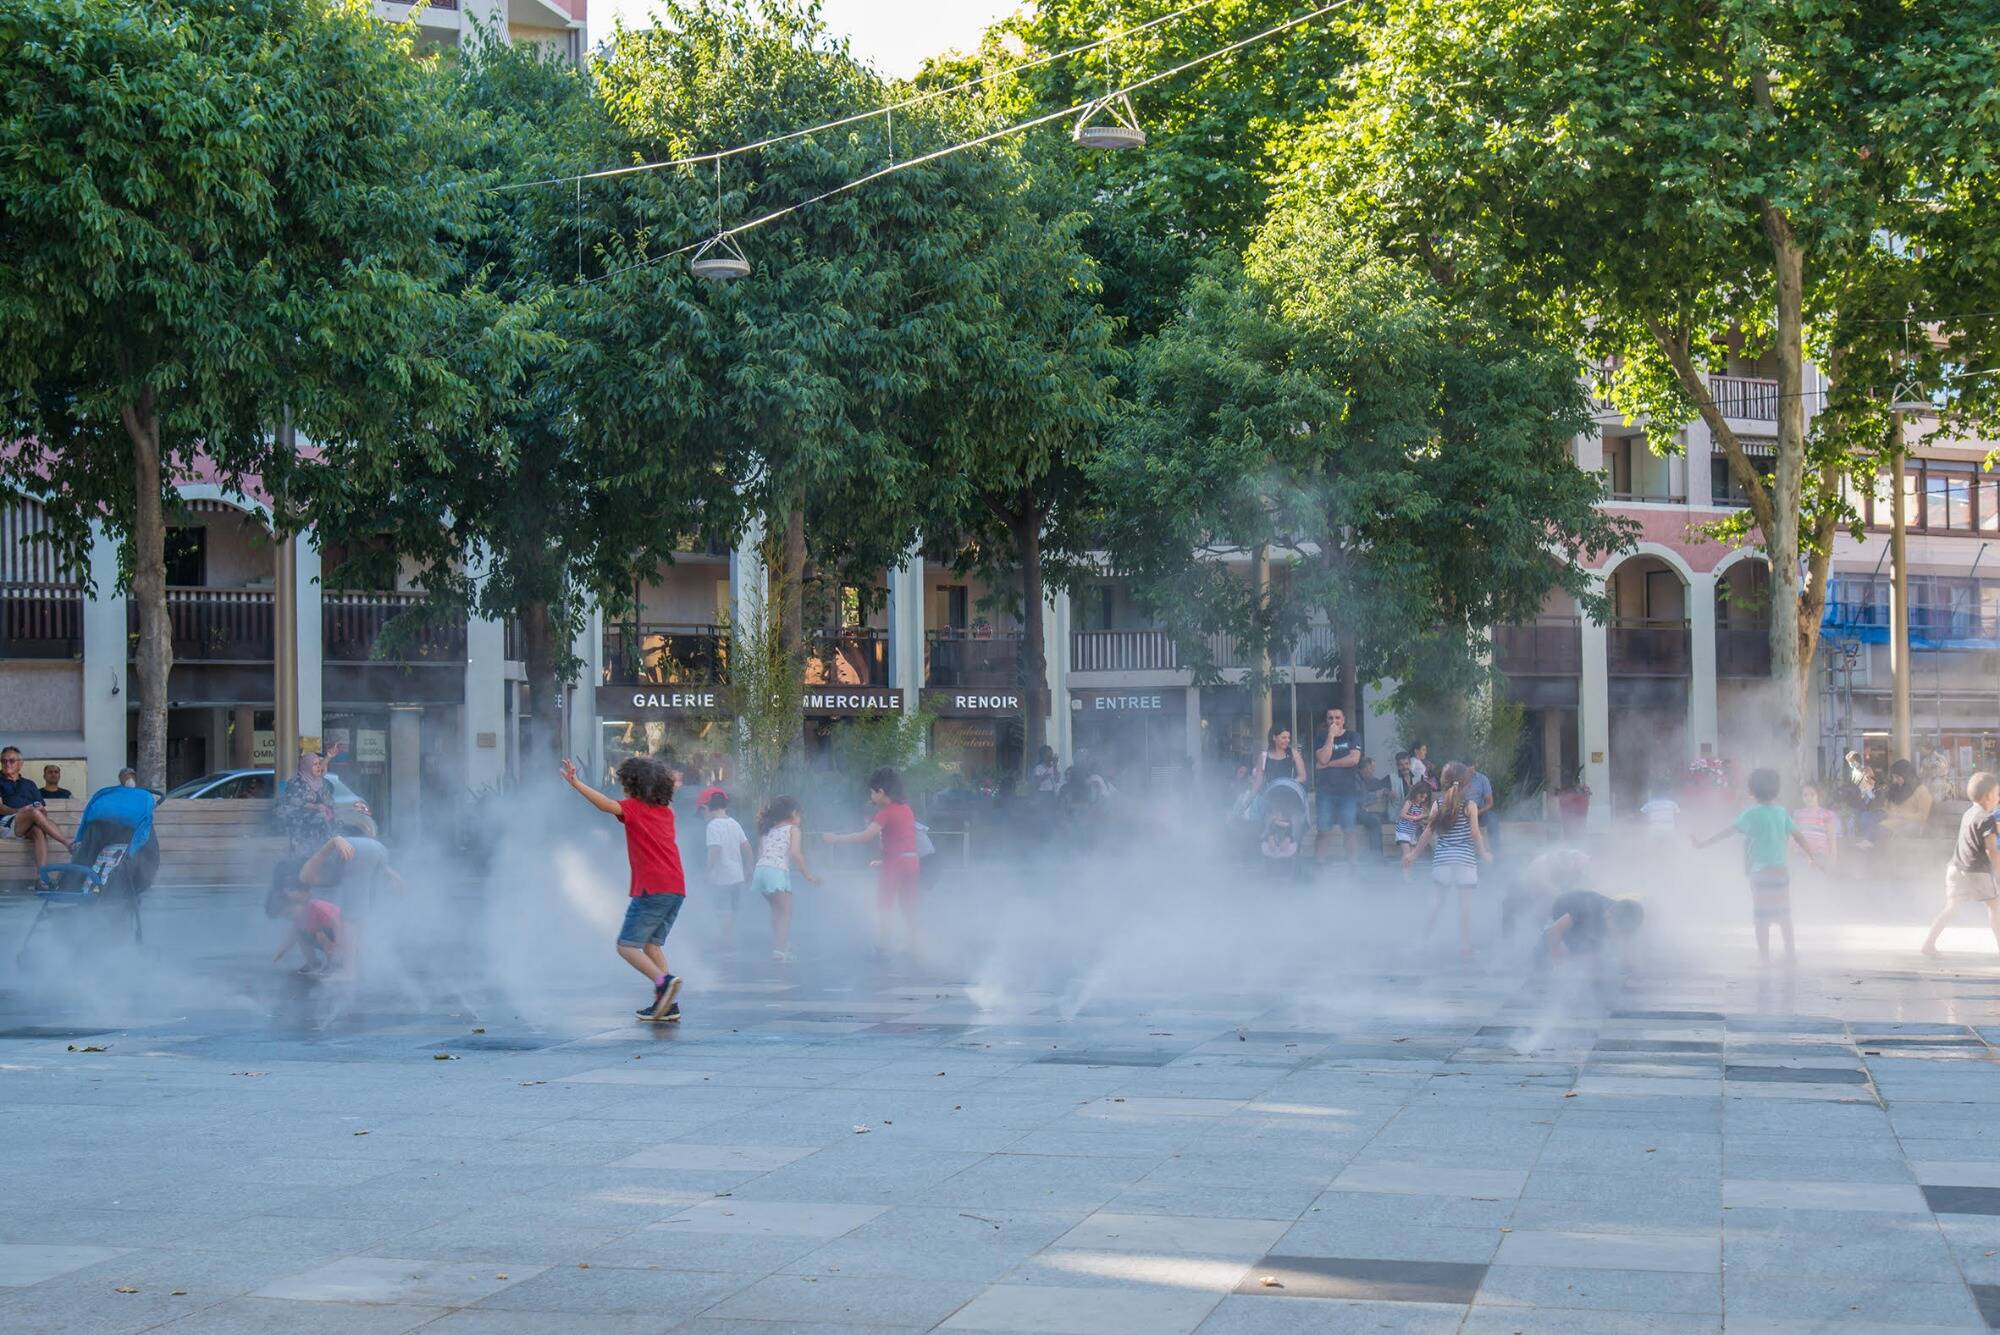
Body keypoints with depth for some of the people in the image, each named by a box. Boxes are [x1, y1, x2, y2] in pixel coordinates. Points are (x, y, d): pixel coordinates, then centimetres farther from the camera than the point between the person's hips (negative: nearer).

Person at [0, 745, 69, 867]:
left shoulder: (29, 784, 30)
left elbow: (40, 807, 18)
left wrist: (43, 811, -8)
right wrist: (18, 811, -18)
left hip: (29, 828, 3)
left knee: (39, 831, -36)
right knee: (35, 813, -33)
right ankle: (70, 845, -40)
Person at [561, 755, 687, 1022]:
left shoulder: (635, 808, -3)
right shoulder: (666, 811, 17)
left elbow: (606, 805, -22)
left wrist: (576, 783, -26)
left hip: (652, 889, -8)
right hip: (677, 888, 8)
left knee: (627, 946, -4)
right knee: (652, 943, 15)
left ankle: (663, 981, -26)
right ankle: (667, 1006, 7)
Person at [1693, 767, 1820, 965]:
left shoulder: (1752, 813, -8)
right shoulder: (1781, 812, 6)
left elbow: (1729, 831, -12)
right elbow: (1797, 836, 12)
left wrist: (1703, 843, -9)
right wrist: (1811, 858, 24)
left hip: (1760, 872, -5)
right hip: (1782, 870, 5)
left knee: (1761, 917, 2)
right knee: (1784, 913, 18)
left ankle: (1764, 956, 2)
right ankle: (1790, 952, 25)